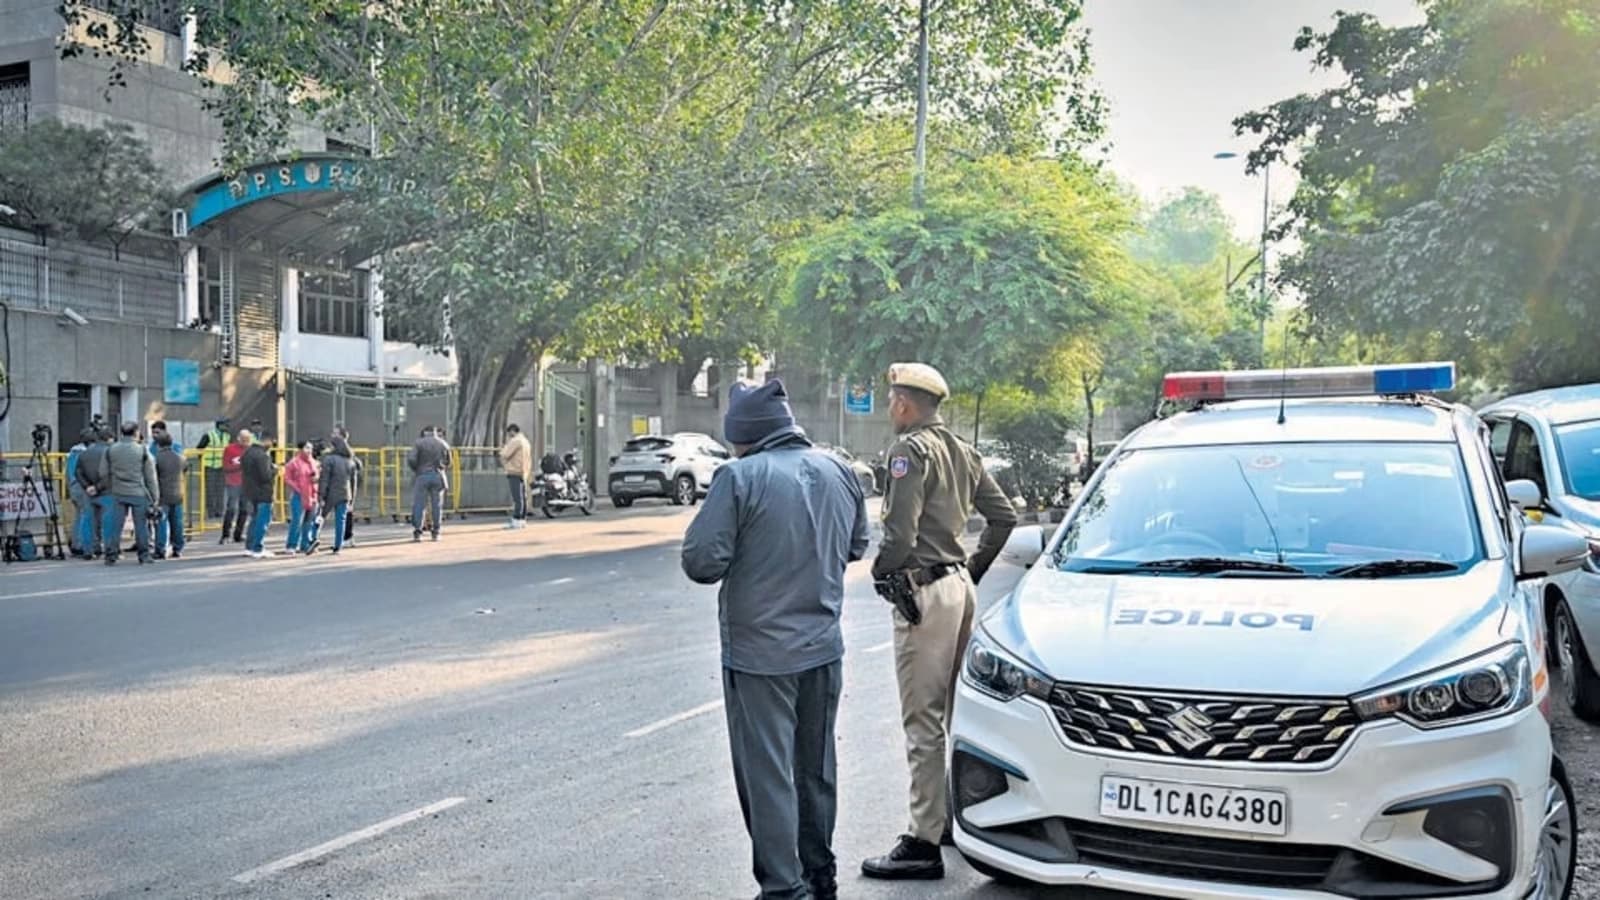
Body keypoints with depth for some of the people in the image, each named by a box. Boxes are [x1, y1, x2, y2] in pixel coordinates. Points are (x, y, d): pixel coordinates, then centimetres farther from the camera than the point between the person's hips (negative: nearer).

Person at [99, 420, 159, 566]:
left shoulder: (111, 450, 3)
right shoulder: (143, 451, -6)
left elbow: (103, 473, 7)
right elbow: (150, 477, -4)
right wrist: (155, 497, 2)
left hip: (118, 493, 3)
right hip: (139, 494, -3)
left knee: (115, 525, 6)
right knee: (141, 526, 5)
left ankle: (111, 555, 5)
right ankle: (144, 555, 10)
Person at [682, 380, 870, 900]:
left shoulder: (740, 477, -17)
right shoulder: (838, 472, 3)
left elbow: (702, 562, -19)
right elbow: (856, 547, 15)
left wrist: (747, 557, 1)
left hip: (759, 654, -6)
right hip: (823, 647, 6)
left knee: (767, 775, 3)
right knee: (816, 768, 19)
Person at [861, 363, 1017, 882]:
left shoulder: (911, 450, -13)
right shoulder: (962, 451, 14)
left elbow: (900, 534, -20)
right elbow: (1004, 516, 18)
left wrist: (880, 571, -2)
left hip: (925, 591, -9)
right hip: (960, 585, 9)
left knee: (923, 721, -6)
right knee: (957, 712, 17)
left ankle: (923, 843, -2)